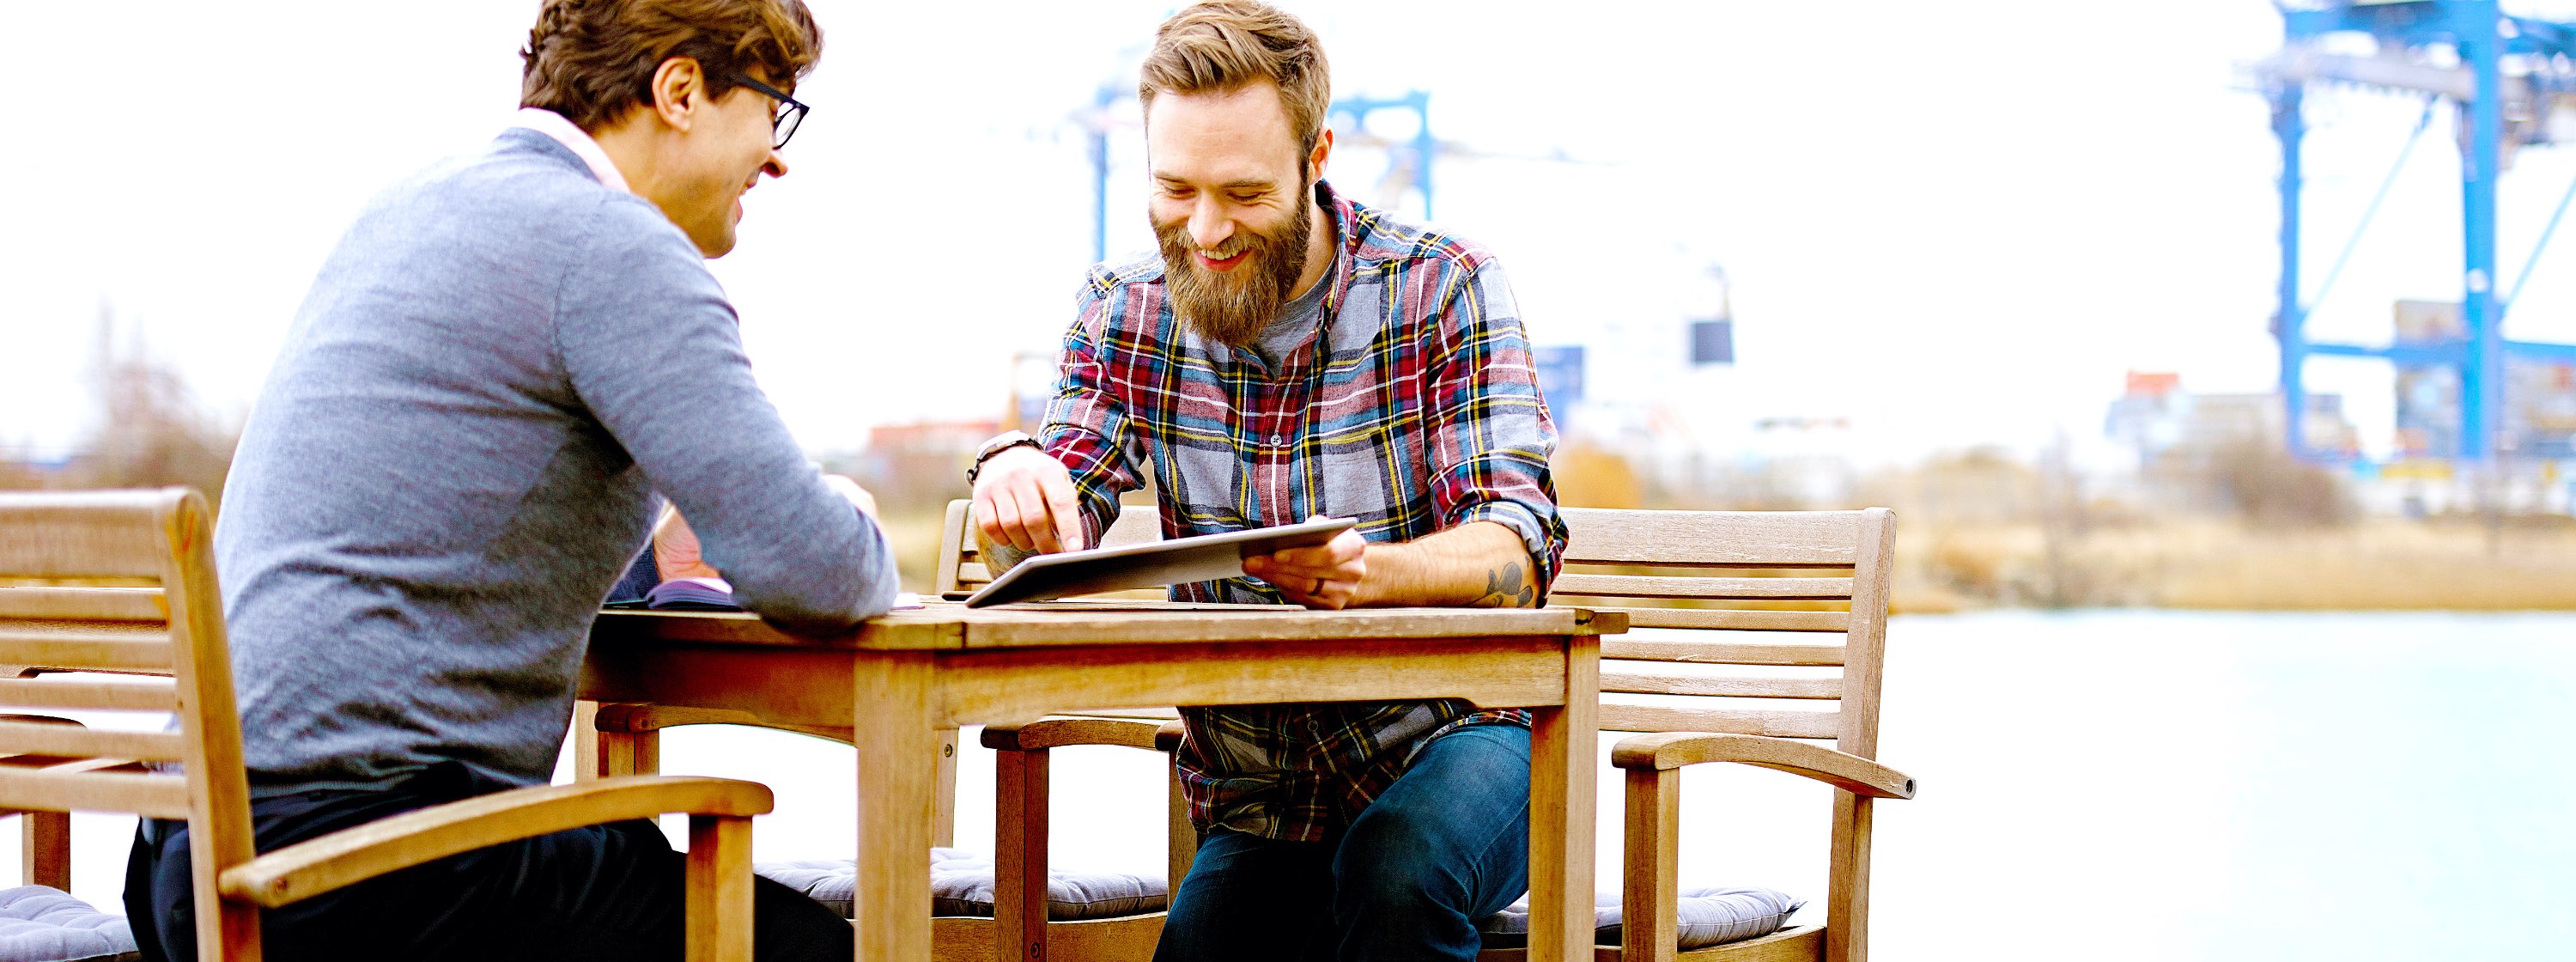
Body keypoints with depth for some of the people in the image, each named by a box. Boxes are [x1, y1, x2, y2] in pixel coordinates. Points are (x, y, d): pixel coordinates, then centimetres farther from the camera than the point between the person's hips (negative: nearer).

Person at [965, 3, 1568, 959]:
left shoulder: (1440, 287, -8)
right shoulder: (1123, 313, 2)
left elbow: (1519, 547, -16)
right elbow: (1049, 555, -3)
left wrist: (1371, 570, -38)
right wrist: (1015, 486, -28)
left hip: (1452, 739, -2)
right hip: (1257, 803, 3)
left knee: (1398, 870, -33)